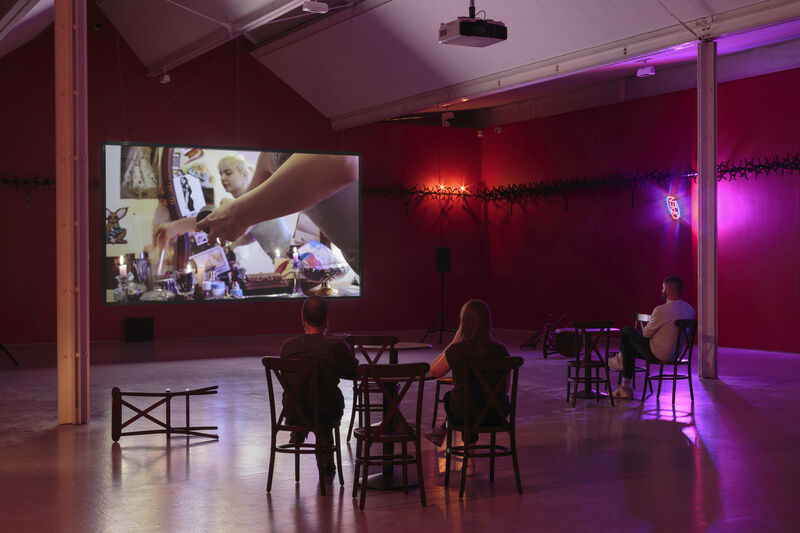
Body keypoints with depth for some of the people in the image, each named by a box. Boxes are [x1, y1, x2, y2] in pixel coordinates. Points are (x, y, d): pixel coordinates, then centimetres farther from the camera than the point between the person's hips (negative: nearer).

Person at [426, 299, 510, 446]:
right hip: (496, 414, 2)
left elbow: (434, 372, 3)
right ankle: (441, 432, 47)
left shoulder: (457, 349, -16)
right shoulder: (500, 349, -8)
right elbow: (506, 387, 3)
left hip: (463, 415, -2)